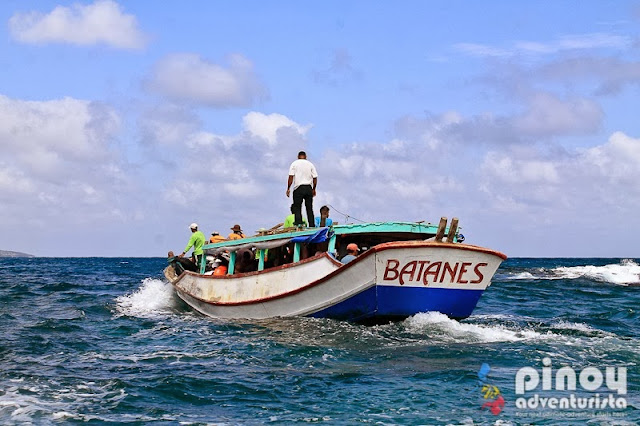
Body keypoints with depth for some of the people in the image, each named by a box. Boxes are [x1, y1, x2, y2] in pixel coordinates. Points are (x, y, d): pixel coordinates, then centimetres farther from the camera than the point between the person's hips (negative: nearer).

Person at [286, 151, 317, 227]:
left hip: (298, 188, -3)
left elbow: (291, 177, -4)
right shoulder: (310, 164, 10)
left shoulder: (294, 164, 4)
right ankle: (312, 225, 3)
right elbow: (315, 178, 7)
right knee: (309, 208, 6)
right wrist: (313, 189, 17)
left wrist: (288, 188, -1)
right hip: (308, 188, 3)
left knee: (297, 207, -2)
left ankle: (298, 223, -17)